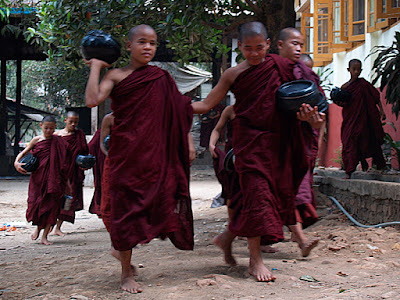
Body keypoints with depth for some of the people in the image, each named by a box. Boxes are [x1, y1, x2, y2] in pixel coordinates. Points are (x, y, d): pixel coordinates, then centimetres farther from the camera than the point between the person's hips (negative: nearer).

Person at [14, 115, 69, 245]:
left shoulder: (59, 141, 6)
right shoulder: (37, 140, 4)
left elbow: (64, 162, 10)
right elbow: (23, 153, 8)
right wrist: (16, 162, -11)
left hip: (54, 177, 0)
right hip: (39, 176, 0)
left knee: (52, 204, -4)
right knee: (35, 201, -4)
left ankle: (45, 236, 4)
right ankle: (38, 227, 26)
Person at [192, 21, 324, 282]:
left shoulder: (281, 67, 4)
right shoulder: (233, 75, 1)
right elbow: (205, 105, 2)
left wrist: (304, 112, -11)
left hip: (276, 140, 3)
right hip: (249, 138, -3)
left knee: (276, 190, 5)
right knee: (256, 191, -9)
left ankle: (228, 236, 24)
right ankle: (255, 259, -2)